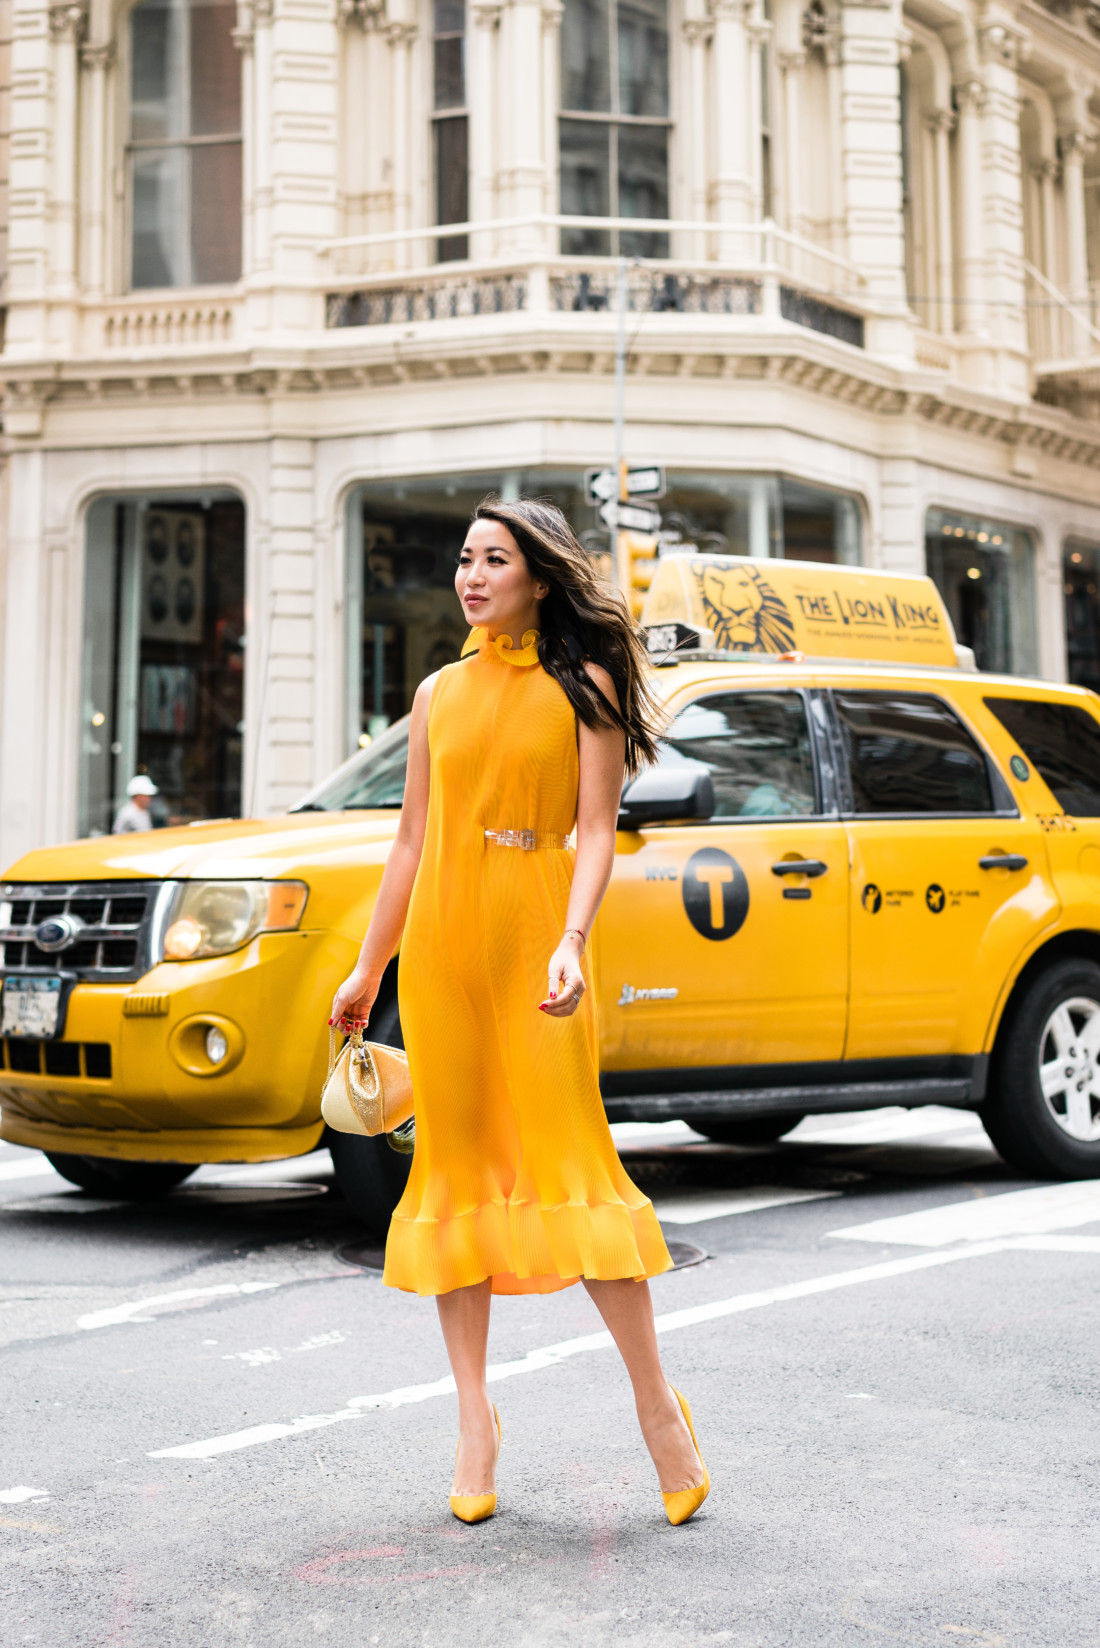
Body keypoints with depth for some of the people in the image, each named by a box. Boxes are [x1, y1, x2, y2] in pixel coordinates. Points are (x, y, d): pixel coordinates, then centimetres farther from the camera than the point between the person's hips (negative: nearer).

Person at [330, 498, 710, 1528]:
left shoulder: (584, 685, 3)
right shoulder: (438, 694, 14)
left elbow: (596, 829, -5)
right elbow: (412, 841, 17)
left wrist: (571, 941, -20)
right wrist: (367, 969, 16)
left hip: (533, 934, -4)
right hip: (439, 940, 4)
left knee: (566, 1155, -11)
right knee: (456, 1163, 4)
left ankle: (656, 1405, -1)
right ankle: (474, 1418, 12)